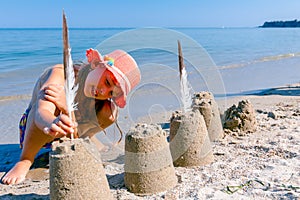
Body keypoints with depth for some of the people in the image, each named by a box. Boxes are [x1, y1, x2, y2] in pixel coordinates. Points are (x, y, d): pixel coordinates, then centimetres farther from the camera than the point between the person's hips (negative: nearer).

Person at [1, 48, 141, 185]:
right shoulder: (60, 74, -34)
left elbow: (79, 134, -33)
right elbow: (41, 113, -51)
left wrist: (66, 106, -51)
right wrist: (53, 124, -75)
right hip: (35, 131, -6)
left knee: (110, 112, -14)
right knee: (50, 104, -37)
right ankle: (25, 160, -17)